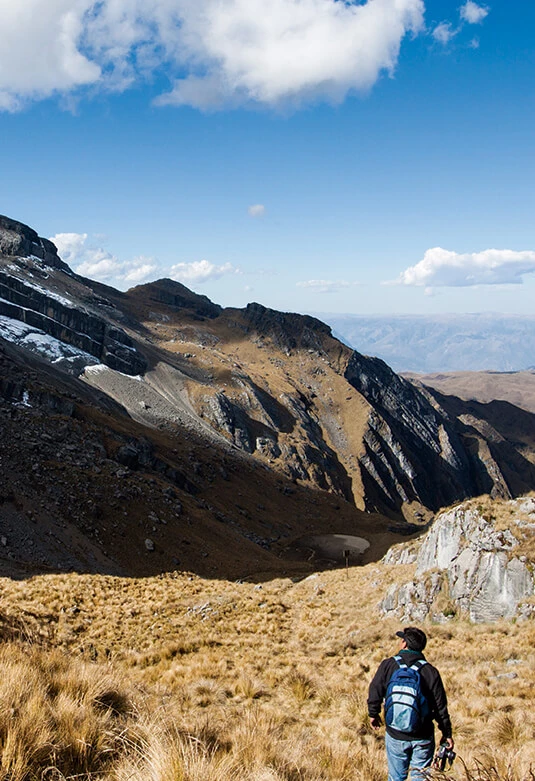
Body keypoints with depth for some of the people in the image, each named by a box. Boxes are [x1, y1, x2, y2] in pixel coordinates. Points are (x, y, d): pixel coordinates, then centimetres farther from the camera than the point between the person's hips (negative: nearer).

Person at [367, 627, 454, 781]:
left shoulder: (388, 665, -9)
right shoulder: (430, 671, -9)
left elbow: (375, 692, -3)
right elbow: (440, 706, -5)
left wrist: (373, 714, 16)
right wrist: (447, 733, 8)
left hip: (395, 735, 0)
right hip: (422, 738, 0)